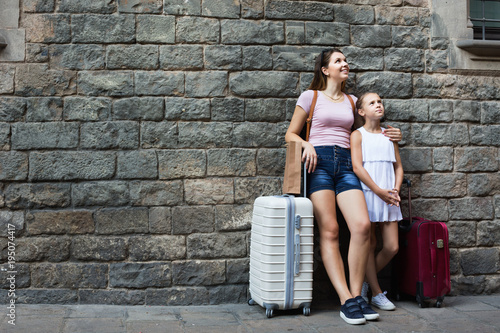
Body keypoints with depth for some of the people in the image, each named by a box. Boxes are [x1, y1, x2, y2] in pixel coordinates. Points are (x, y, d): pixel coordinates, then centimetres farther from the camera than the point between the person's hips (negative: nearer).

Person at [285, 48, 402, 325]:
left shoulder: (351, 101, 22)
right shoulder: (310, 96, 9)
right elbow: (291, 134, 11)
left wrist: (383, 136, 16)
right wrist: (307, 144, -9)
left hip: (345, 164, 4)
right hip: (319, 162, -3)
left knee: (362, 225, -16)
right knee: (329, 230, -12)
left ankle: (357, 295, -5)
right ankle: (346, 301, -11)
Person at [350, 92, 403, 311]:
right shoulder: (357, 135, 0)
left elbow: (398, 167, 15)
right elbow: (357, 167, -10)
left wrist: (396, 190, -2)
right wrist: (379, 191, -14)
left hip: (388, 197, 5)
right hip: (367, 194, -5)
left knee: (392, 247, 2)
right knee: (370, 245, 1)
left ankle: (366, 282, 22)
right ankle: (377, 293, 12)